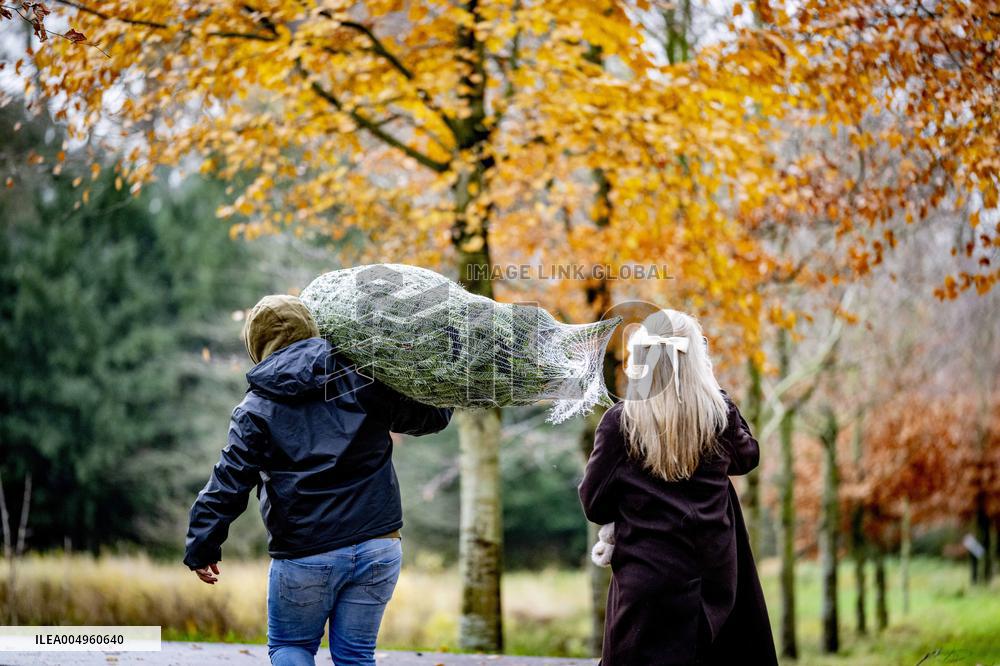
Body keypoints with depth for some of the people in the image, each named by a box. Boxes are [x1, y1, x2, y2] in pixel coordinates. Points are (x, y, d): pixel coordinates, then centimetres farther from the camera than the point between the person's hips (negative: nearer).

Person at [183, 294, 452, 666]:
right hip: (377, 545, 2)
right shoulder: (362, 379, 2)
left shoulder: (256, 409, -3)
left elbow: (228, 485, -5)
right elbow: (432, 417, 10)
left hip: (305, 556, -2)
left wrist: (202, 549, 5)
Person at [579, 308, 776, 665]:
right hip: (713, 578, 3)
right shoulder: (719, 412, -3)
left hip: (648, 580, -3)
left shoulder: (621, 420, -10)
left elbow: (595, 506, -3)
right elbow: (747, 457, 19)